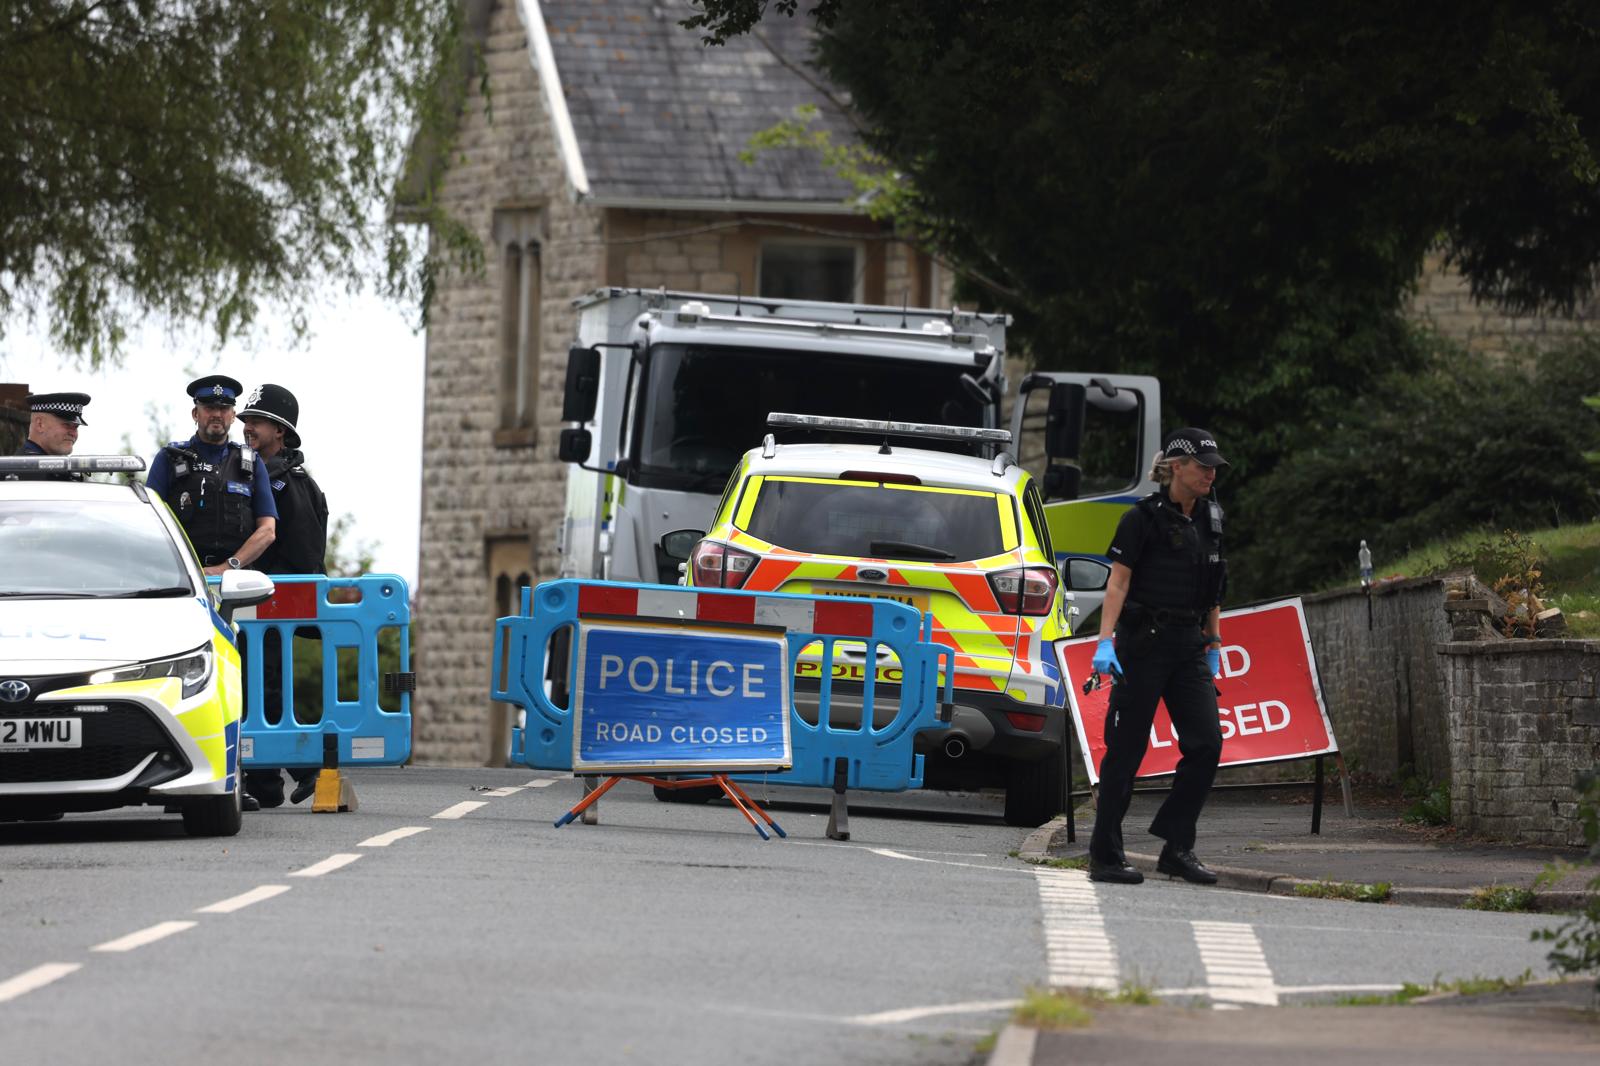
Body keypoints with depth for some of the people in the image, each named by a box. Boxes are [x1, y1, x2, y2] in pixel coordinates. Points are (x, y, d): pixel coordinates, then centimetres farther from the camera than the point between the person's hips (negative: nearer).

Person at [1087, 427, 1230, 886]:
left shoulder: (1210, 519, 12)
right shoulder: (1144, 518, -8)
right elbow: (1117, 583, -12)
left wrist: (1213, 645, 19)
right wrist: (1105, 640, -21)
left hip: (1189, 645, 6)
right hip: (1144, 643, -6)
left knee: (1206, 742, -6)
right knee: (1126, 749, -2)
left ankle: (1176, 848, 1)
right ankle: (1105, 856, 3)